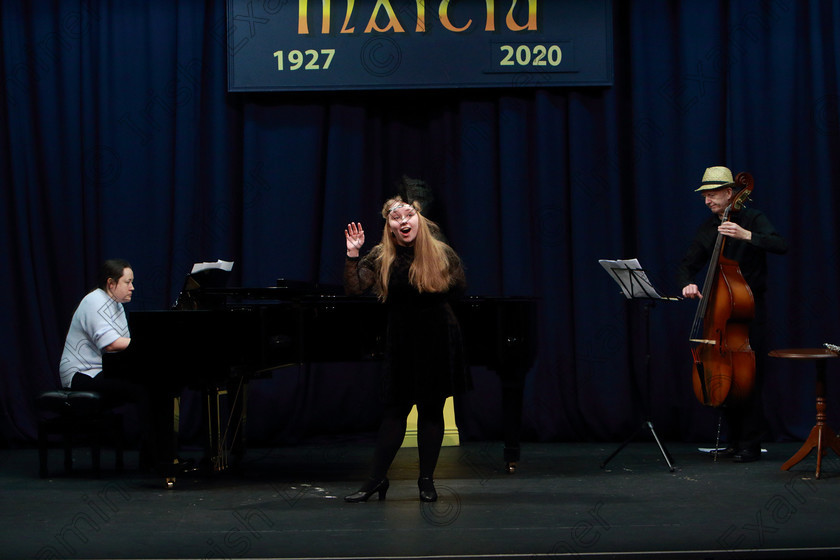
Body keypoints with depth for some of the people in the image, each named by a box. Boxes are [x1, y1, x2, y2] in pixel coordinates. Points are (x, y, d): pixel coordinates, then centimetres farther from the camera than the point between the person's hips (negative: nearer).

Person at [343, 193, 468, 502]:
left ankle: (427, 481, 16)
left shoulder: (442, 253, -4)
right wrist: (352, 254, -19)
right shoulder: (381, 257, -3)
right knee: (395, 409, 0)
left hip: (438, 340, 0)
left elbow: (460, 289, 9)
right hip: (402, 342, 0)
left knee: (431, 409, 6)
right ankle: (376, 479, 8)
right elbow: (354, 289, -11)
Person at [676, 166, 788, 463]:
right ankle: (735, 440, 15)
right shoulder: (707, 229, 11)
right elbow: (687, 265, 12)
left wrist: (746, 235, -31)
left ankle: (751, 444, -3)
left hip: (751, 307, -6)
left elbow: (781, 245, -19)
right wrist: (687, 284, -10)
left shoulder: (753, 219, -4)